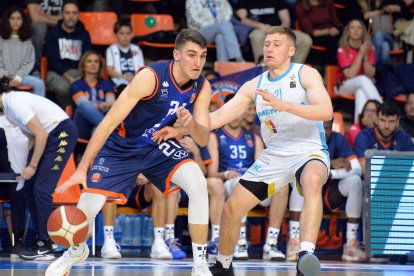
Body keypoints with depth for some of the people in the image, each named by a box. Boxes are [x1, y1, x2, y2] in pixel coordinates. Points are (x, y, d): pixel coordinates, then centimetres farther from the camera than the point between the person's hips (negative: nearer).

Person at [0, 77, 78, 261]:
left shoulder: (15, 103, -22)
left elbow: (41, 135, -20)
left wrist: (33, 166, -14)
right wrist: (28, 165, 10)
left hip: (62, 133, -10)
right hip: (48, 135, 10)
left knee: (41, 188, -14)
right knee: (29, 188, 6)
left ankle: (46, 248, -12)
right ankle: (41, 240, 12)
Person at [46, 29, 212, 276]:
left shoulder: (202, 87, -13)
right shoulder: (150, 77, -30)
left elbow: (203, 140, -9)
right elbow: (109, 123, -28)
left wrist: (191, 124, -35)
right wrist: (81, 170, -30)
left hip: (160, 145, 3)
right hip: (121, 146, -3)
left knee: (198, 184, -23)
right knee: (88, 207, -10)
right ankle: (77, 250, 28)